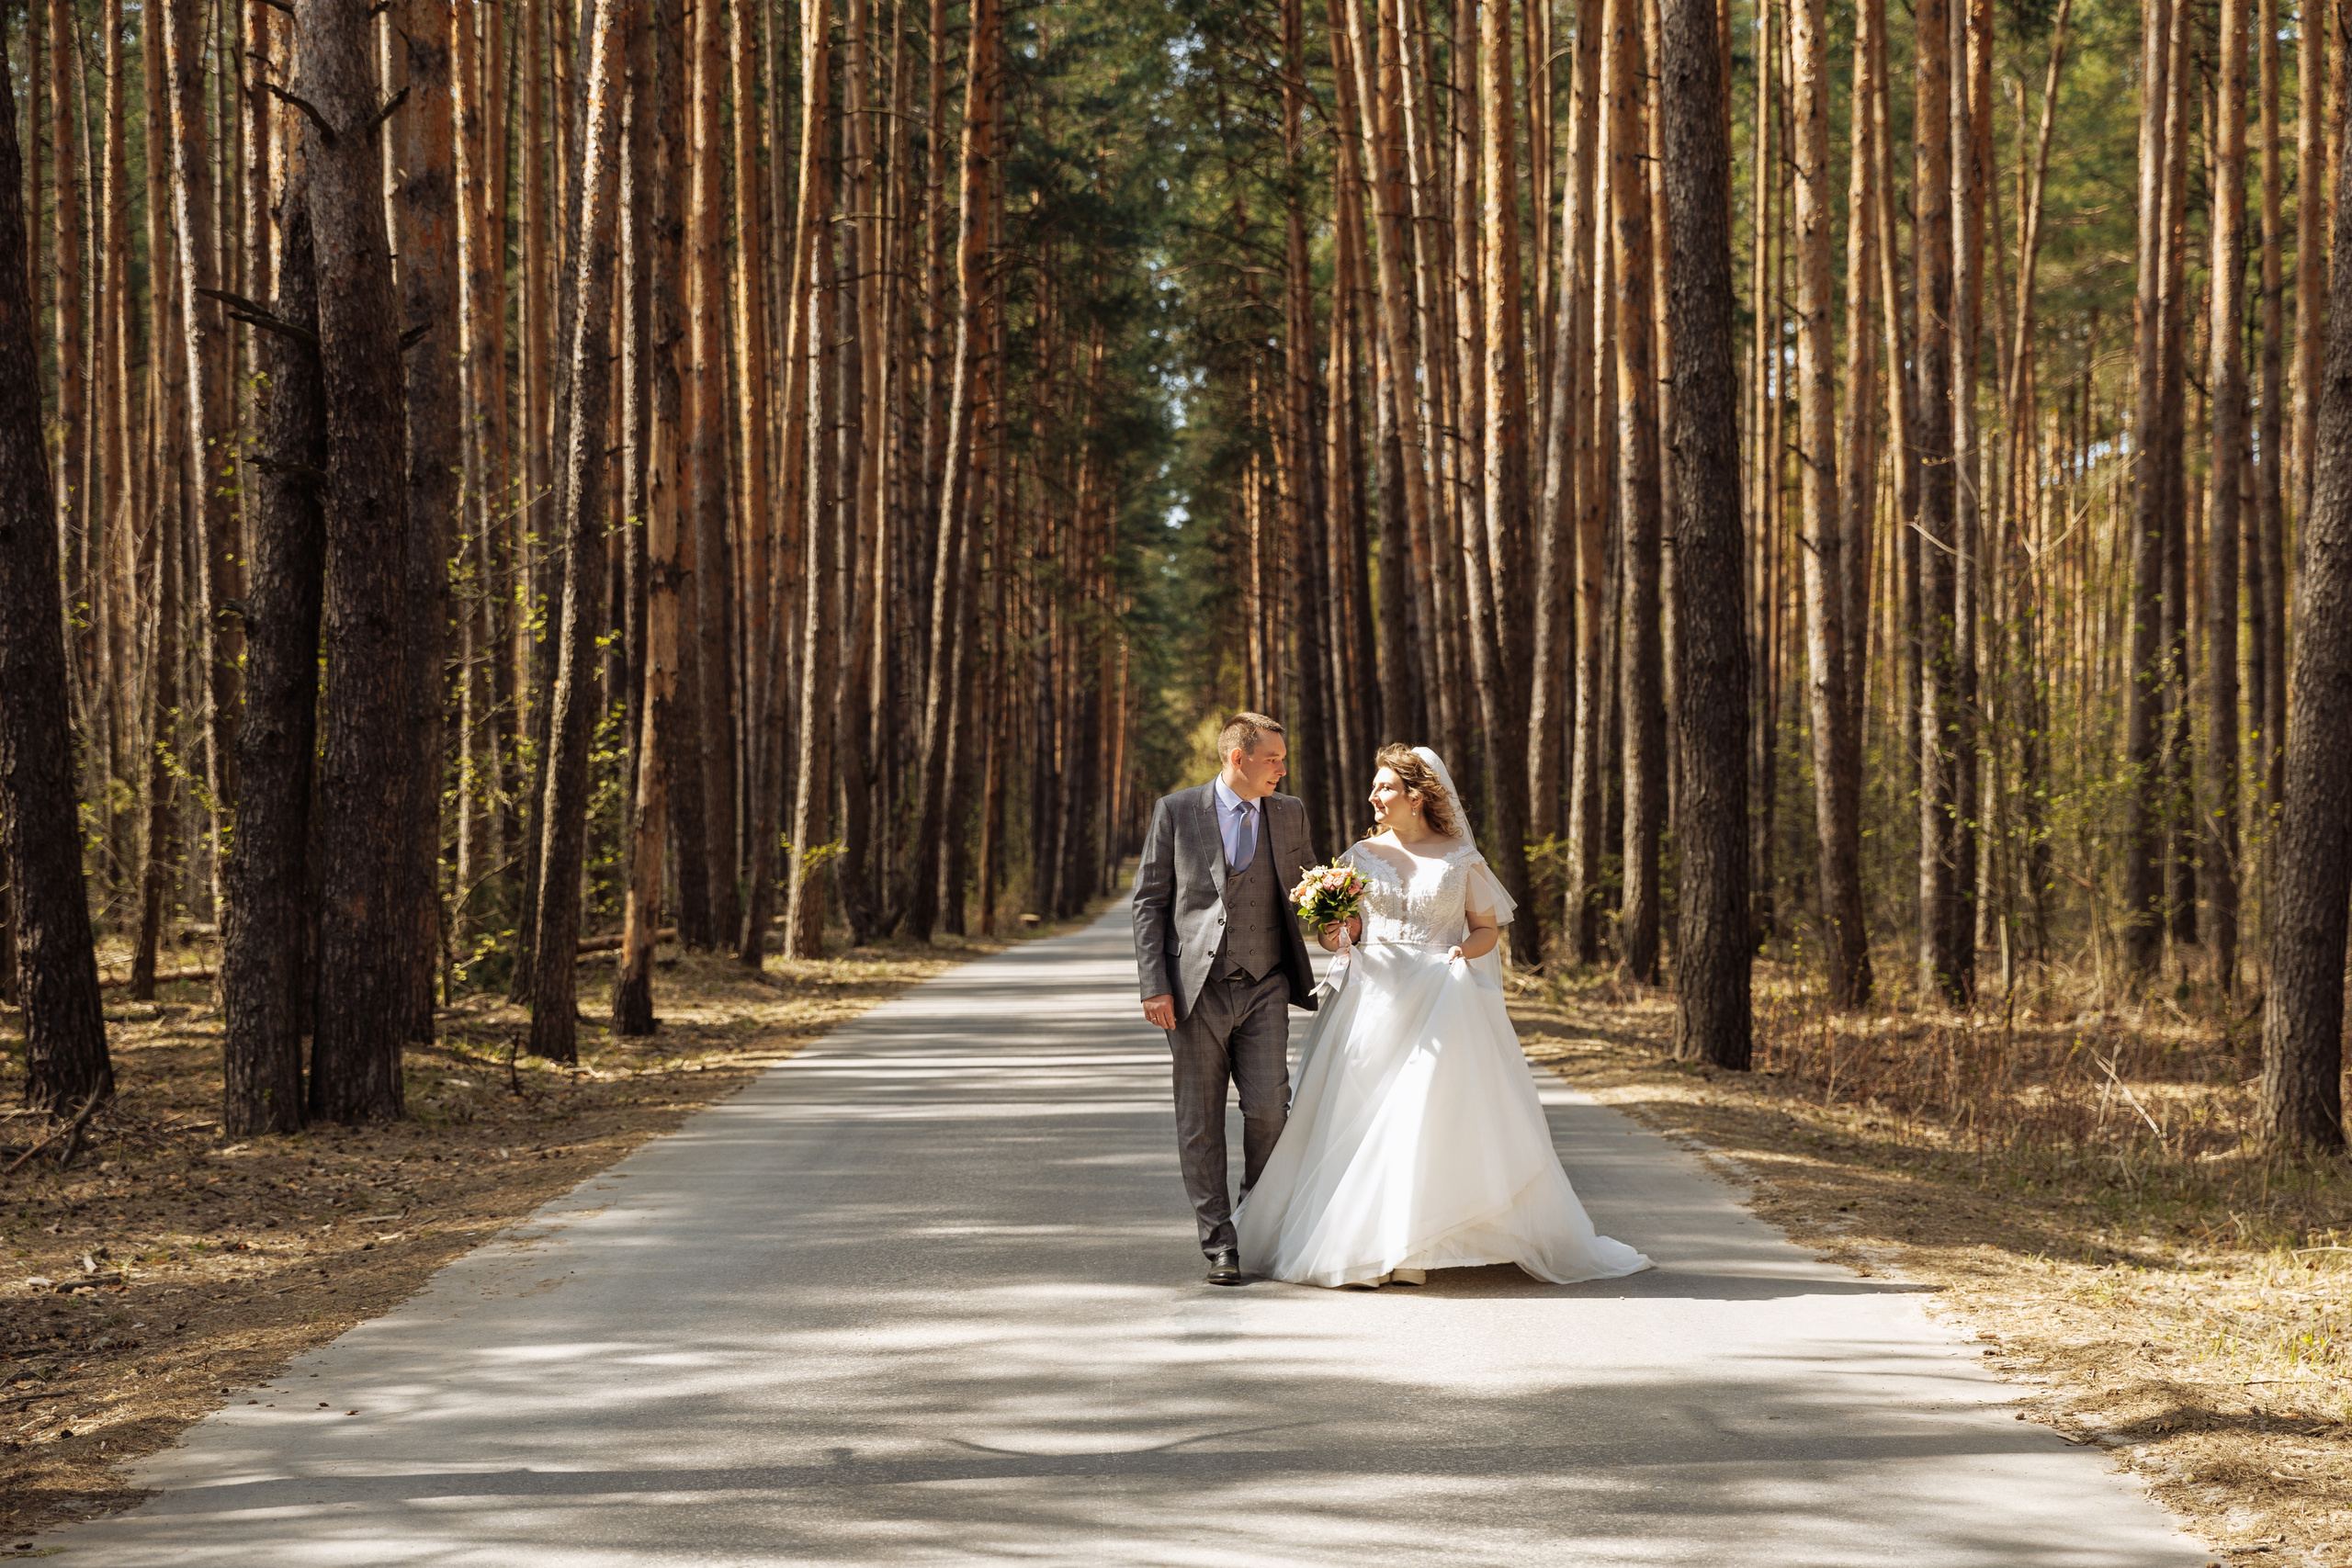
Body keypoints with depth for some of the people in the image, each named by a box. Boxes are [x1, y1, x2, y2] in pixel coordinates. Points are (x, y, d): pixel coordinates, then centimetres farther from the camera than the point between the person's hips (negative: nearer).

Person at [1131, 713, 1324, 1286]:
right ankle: (1220, 1245, 8)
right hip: (1196, 990, -2)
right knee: (1201, 1121, 1)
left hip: (1264, 989, 2)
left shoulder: (1289, 813, 8)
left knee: (1268, 1109, -8)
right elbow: (1149, 900, 1)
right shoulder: (1177, 811, 0)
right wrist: (1154, 985, -7)